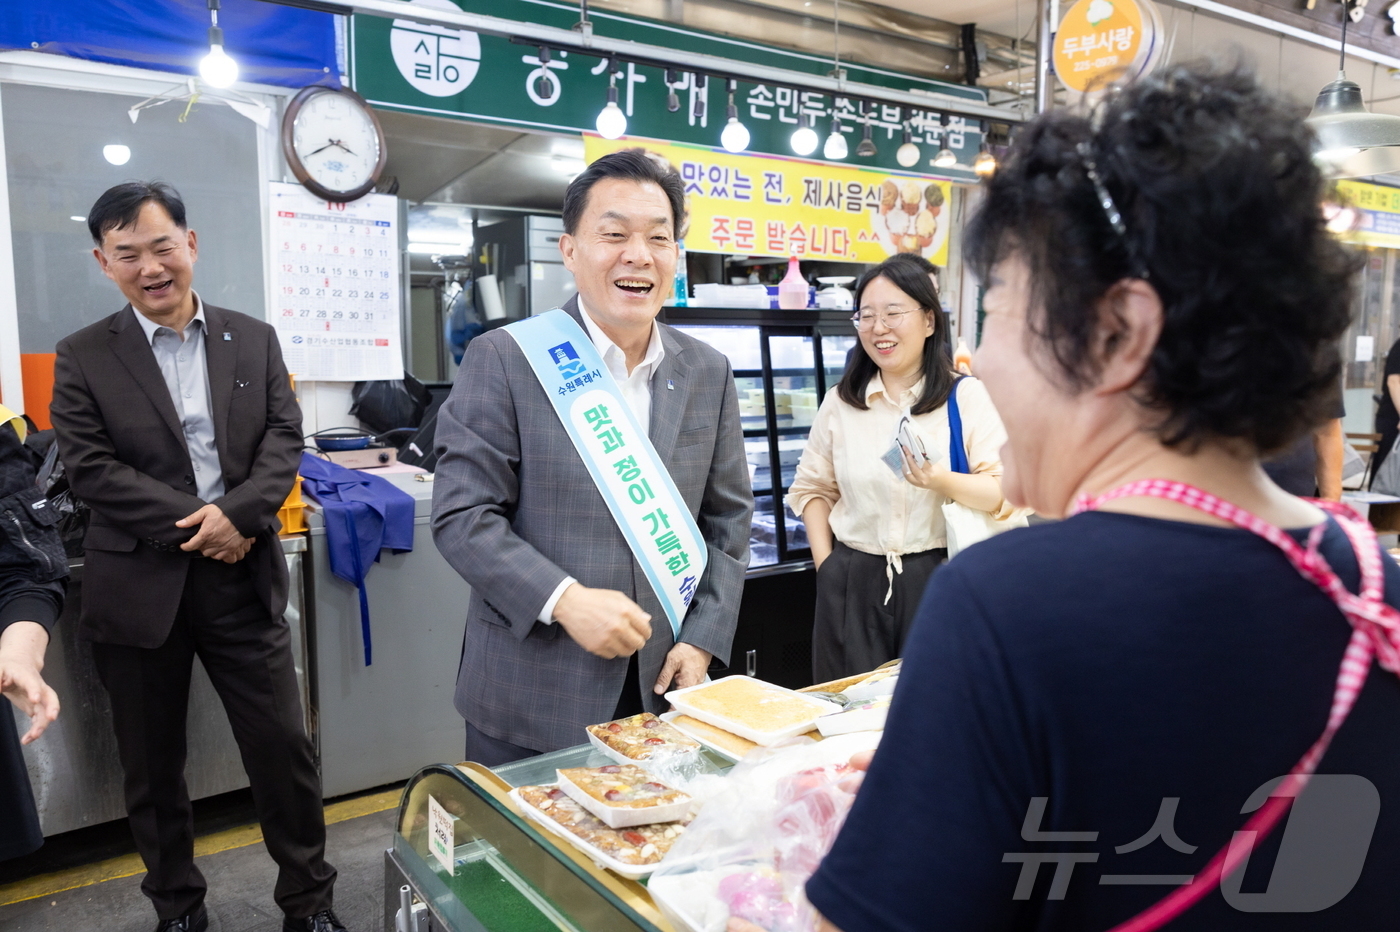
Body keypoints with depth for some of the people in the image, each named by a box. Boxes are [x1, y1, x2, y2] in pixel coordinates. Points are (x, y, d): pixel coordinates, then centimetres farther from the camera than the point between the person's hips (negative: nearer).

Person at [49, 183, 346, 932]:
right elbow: (89, 468, -7)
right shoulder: (83, 358, 2)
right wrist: (195, 527, -16)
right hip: (139, 588, 0)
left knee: (284, 748, 6)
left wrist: (236, 514, -17)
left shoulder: (254, 340, 7)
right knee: (152, 765, 14)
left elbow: (285, 439, -1)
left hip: (243, 578, 1)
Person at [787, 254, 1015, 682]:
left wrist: (943, 482, -25)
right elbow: (811, 488, 11)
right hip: (853, 585, 2)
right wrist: (826, 564, 2)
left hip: (939, 580, -2)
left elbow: (1006, 492, -8)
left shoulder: (967, 397, -2)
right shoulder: (840, 402, 6)